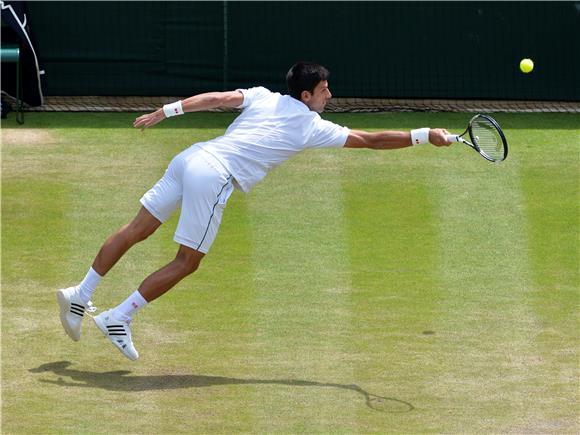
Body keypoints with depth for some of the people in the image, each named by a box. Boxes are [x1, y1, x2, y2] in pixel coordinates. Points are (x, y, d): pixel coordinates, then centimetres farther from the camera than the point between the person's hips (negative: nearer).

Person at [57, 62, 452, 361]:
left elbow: (218, 98, 3)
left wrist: (166, 111, 2)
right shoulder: (313, 127, 6)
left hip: (191, 157, 6)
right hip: (214, 177, -6)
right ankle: (119, 318, 0)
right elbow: (369, 140, 8)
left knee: (137, 230, 13)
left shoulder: (263, 97, 16)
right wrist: (424, 136, 13)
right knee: (187, 262, 4)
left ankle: (80, 295, 15)